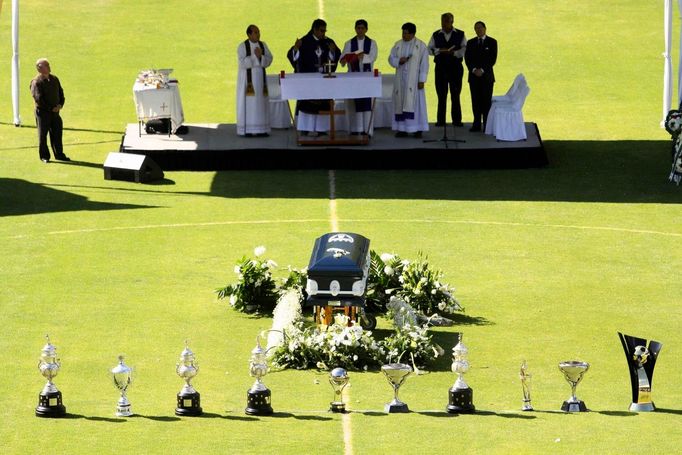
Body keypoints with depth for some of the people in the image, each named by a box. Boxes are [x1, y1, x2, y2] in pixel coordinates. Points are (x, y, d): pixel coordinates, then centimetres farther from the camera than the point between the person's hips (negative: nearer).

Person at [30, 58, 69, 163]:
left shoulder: (54, 79, 7)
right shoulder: (36, 82, -15)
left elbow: (60, 92, 15)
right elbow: (39, 99, -20)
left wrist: (60, 104, -2)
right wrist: (50, 108, -18)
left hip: (55, 111, 6)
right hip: (42, 112, -6)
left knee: (57, 133, 11)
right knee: (42, 135, 4)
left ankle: (59, 154, 23)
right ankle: (44, 156, 15)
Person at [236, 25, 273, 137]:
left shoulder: (263, 45, 7)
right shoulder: (242, 46, -7)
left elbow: (269, 60, 0)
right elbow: (243, 62, -17)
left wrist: (261, 56, -17)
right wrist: (255, 56, -19)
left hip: (260, 78, 5)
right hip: (247, 78, -5)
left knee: (261, 102, 3)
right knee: (248, 102, -5)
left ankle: (261, 129, 5)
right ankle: (247, 130, -4)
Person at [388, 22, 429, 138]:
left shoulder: (421, 46, -3)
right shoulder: (398, 44, 9)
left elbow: (424, 64, -5)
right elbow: (391, 59, 10)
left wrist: (421, 80, -11)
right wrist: (399, 61, -12)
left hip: (414, 79, -4)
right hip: (400, 79, 4)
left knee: (415, 102, -5)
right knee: (400, 103, 2)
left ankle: (418, 129, -2)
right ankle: (402, 129, 6)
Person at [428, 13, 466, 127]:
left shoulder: (460, 35, 5)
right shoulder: (436, 35, 11)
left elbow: (464, 49, -4)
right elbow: (430, 49, 4)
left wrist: (453, 53, -20)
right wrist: (440, 51, -13)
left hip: (455, 67, -1)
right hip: (441, 68, 1)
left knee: (455, 95, 0)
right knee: (441, 95, 1)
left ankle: (457, 120, 3)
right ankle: (441, 120, 4)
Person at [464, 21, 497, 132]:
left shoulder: (492, 42, 4)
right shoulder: (471, 43, 13)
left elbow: (493, 59, -4)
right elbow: (467, 58, 5)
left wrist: (482, 70, -13)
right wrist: (474, 69, -11)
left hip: (487, 76, -3)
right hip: (474, 76, 3)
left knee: (486, 101, -5)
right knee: (476, 101, 0)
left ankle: (487, 125, -5)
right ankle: (476, 124, 2)